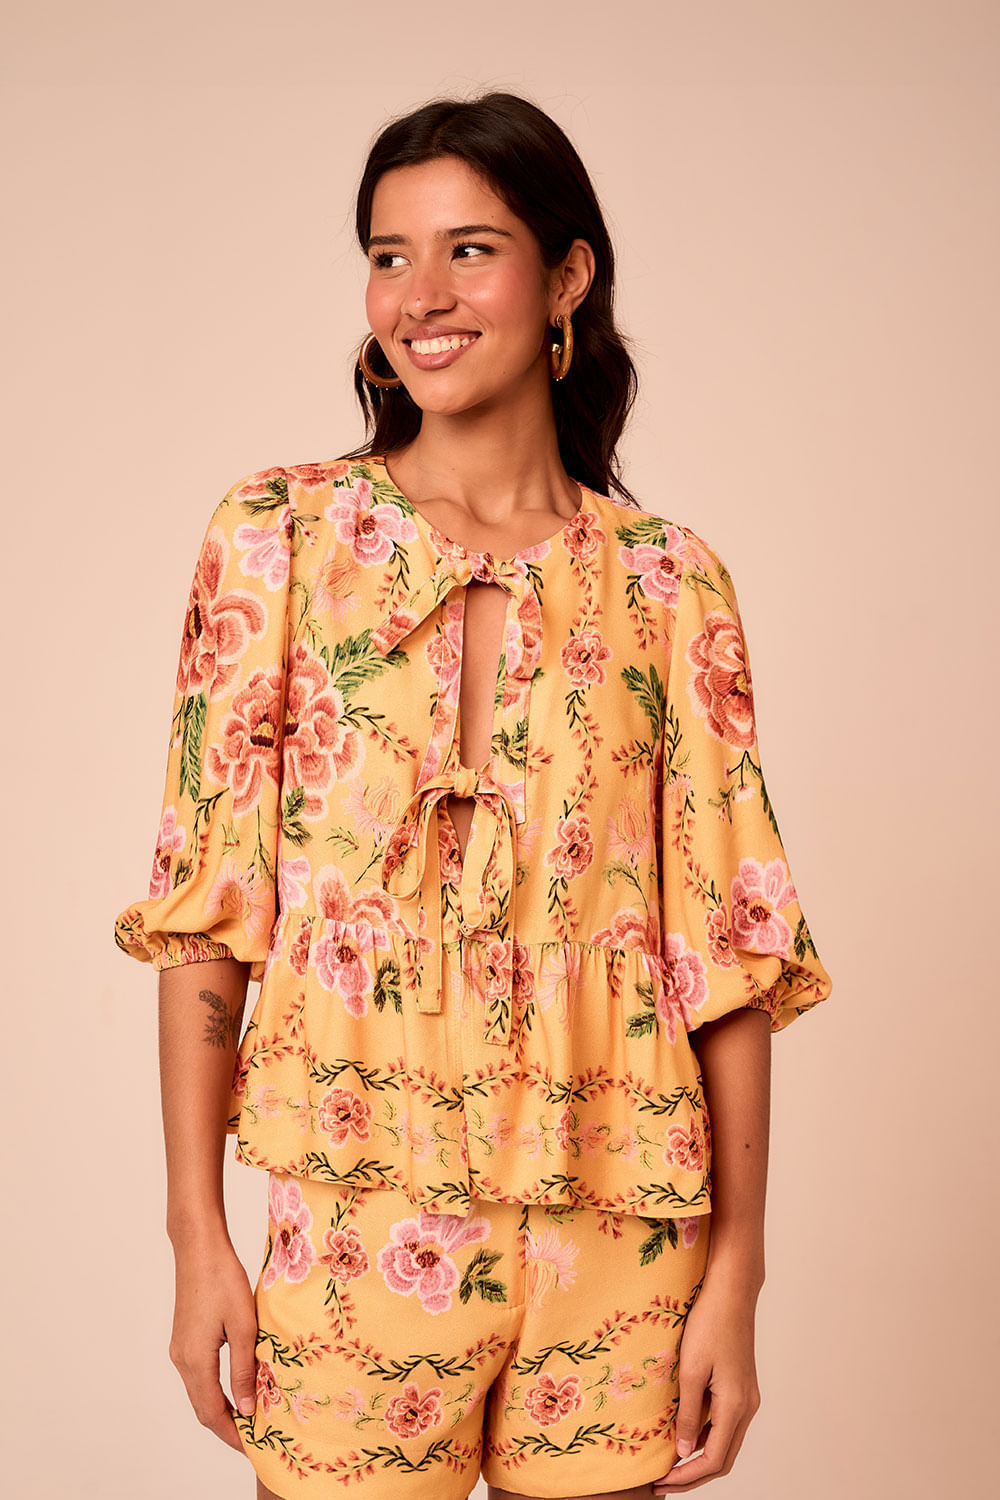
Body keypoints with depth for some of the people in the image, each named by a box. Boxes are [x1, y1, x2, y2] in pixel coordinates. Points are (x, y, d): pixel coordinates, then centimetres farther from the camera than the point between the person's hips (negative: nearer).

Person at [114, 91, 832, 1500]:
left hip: (616, 1236, 1)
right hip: (355, 1215, -1)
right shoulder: (280, 534, -1)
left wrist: (737, 1268, -2)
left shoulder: (669, 581, 0)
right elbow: (205, 905, -2)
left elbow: (732, 945, 1)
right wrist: (198, 1236, -5)